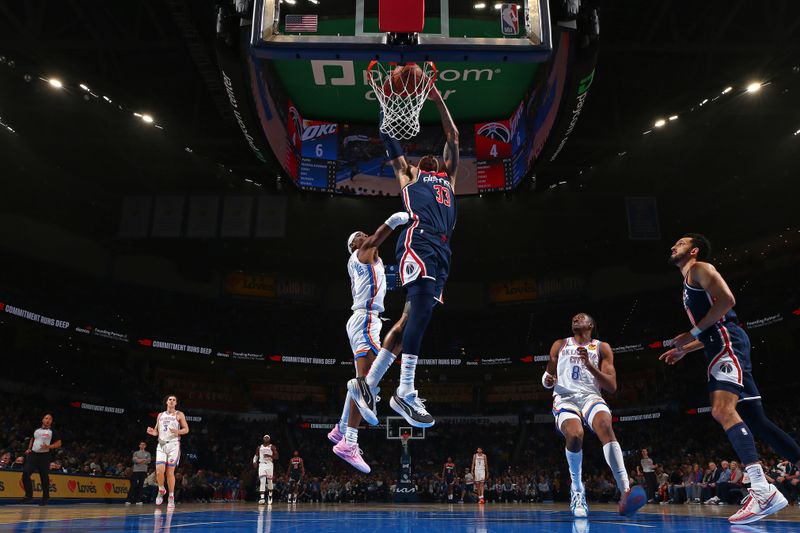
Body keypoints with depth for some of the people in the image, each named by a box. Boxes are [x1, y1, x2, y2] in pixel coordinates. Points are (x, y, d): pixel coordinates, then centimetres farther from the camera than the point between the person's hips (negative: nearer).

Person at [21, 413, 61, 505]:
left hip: (44, 456, -4)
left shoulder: (53, 432, 1)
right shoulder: (36, 430, 15)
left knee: (44, 477, 1)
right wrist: (29, 449, 11)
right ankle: (29, 495, 1)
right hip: (33, 454, 4)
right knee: (25, 474, -10)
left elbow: (59, 443, -2)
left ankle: (45, 498, 12)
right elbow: (32, 440, 28)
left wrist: (48, 447, -18)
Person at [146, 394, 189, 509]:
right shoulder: (160, 415, 16)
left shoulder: (179, 415, 5)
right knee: (159, 470, -12)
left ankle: (171, 497, 8)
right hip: (161, 445, 3)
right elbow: (157, 431, 20)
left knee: (170, 472, -3)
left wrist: (177, 431, -18)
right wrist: (153, 432, -2)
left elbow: (186, 429, 2)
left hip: (173, 444, -3)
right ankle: (161, 490, 15)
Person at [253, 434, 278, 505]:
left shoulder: (272, 447, 2)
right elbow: (256, 455, 22)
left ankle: (270, 496, 26)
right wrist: (254, 461, 2)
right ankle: (262, 498, -18)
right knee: (262, 481, -12)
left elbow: (276, 457, -3)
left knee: (269, 482, 6)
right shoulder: (259, 447, 12)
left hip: (269, 464, -1)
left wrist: (269, 456, -19)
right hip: (261, 464, 1)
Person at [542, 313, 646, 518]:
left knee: (606, 427, -35)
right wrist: (547, 380, -5)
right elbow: (547, 377, 21)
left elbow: (612, 386, 4)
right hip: (564, 398, 0)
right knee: (575, 435, -32)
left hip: (590, 396, 0)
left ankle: (625, 492, -43)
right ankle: (577, 490, -9)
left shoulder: (602, 348, 13)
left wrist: (589, 365, -10)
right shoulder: (560, 345, 18)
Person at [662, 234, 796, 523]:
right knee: (755, 419, 6)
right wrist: (683, 350, 24)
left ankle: (762, 490, -30)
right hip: (720, 347, 10)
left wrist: (693, 333, -12)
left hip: (728, 342, -10)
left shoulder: (700, 268, 4)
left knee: (723, 410, -24)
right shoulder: (689, 285, 30)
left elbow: (727, 299, -14)